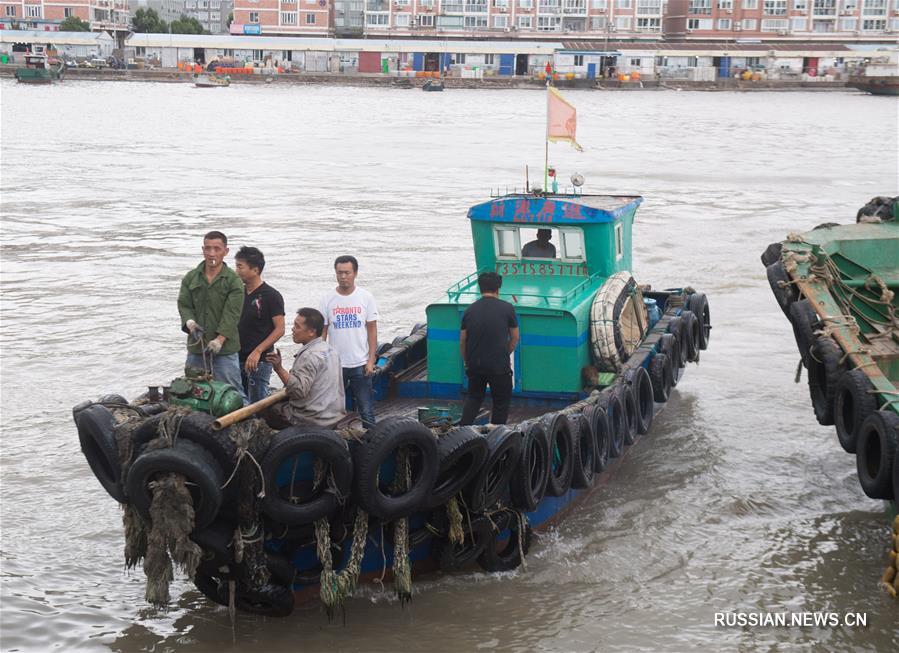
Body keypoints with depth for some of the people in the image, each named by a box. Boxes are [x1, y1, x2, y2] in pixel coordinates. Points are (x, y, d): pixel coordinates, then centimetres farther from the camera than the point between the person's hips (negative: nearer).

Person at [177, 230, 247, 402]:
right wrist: (189, 322, -15)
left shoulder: (234, 282, -2)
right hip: (196, 347, 4)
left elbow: (231, 314, -10)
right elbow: (184, 304, 7)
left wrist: (220, 339, -20)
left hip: (224, 348, -4)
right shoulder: (191, 278, 11)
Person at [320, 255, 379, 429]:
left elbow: (372, 329, 1)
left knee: (366, 410, 1)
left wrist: (371, 360, -5)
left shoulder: (366, 297, -1)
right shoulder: (327, 300, 1)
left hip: (360, 364, -1)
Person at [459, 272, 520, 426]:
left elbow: (462, 342, 8)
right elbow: (514, 338, 3)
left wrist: (467, 362, 21)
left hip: (475, 365, 3)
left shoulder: (470, 310, 3)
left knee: (474, 397, 20)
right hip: (499, 366, -3)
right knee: (501, 401, 11)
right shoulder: (507, 308, -4)